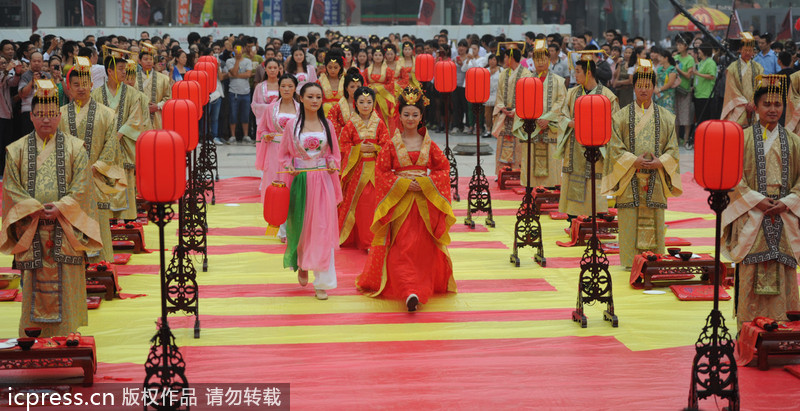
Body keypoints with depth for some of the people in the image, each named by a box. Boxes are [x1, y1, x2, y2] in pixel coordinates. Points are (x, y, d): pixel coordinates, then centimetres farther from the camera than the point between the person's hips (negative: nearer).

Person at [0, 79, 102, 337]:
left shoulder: (74, 148, 4)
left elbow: (82, 186, -1)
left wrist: (60, 208, -15)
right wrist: (36, 209, -12)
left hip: (66, 227, -1)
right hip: (30, 228, 1)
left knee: (65, 280, -4)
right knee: (35, 284, -1)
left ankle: (65, 331, 5)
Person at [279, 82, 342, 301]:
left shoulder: (327, 125, 6)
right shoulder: (292, 125, 2)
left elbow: (334, 154, 13)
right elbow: (284, 154, 9)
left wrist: (333, 164, -7)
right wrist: (289, 166, -11)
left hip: (323, 182, 0)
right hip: (300, 182, 0)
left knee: (322, 229, -5)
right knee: (300, 226, 6)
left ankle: (322, 282, -2)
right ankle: (301, 265, 37)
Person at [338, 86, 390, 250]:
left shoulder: (379, 124, 4)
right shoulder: (351, 125, 2)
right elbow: (343, 146, 1)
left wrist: (375, 148, -14)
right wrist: (359, 149, -12)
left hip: (374, 169, 0)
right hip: (356, 169, 0)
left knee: (373, 203, -3)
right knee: (355, 203, 1)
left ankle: (371, 239, 4)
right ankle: (352, 238, 12)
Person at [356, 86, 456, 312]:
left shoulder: (429, 144, 6)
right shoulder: (392, 145, 1)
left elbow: (444, 168, 8)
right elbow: (382, 172, 0)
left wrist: (426, 183, -7)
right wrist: (403, 184, -12)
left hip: (425, 201, 2)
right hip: (399, 201, -2)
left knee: (424, 247, 4)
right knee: (402, 247, -12)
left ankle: (424, 285, 18)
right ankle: (409, 291, -20)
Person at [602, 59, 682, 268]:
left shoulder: (665, 117, 8)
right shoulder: (622, 116, 3)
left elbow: (673, 149, 7)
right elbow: (614, 147, -2)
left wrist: (660, 162, -10)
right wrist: (634, 160, -13)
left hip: (656, 178, 1)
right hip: (630, 178, -1)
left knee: (654, 219, 1)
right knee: (630, 220, -4)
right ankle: (630, 261, 2)